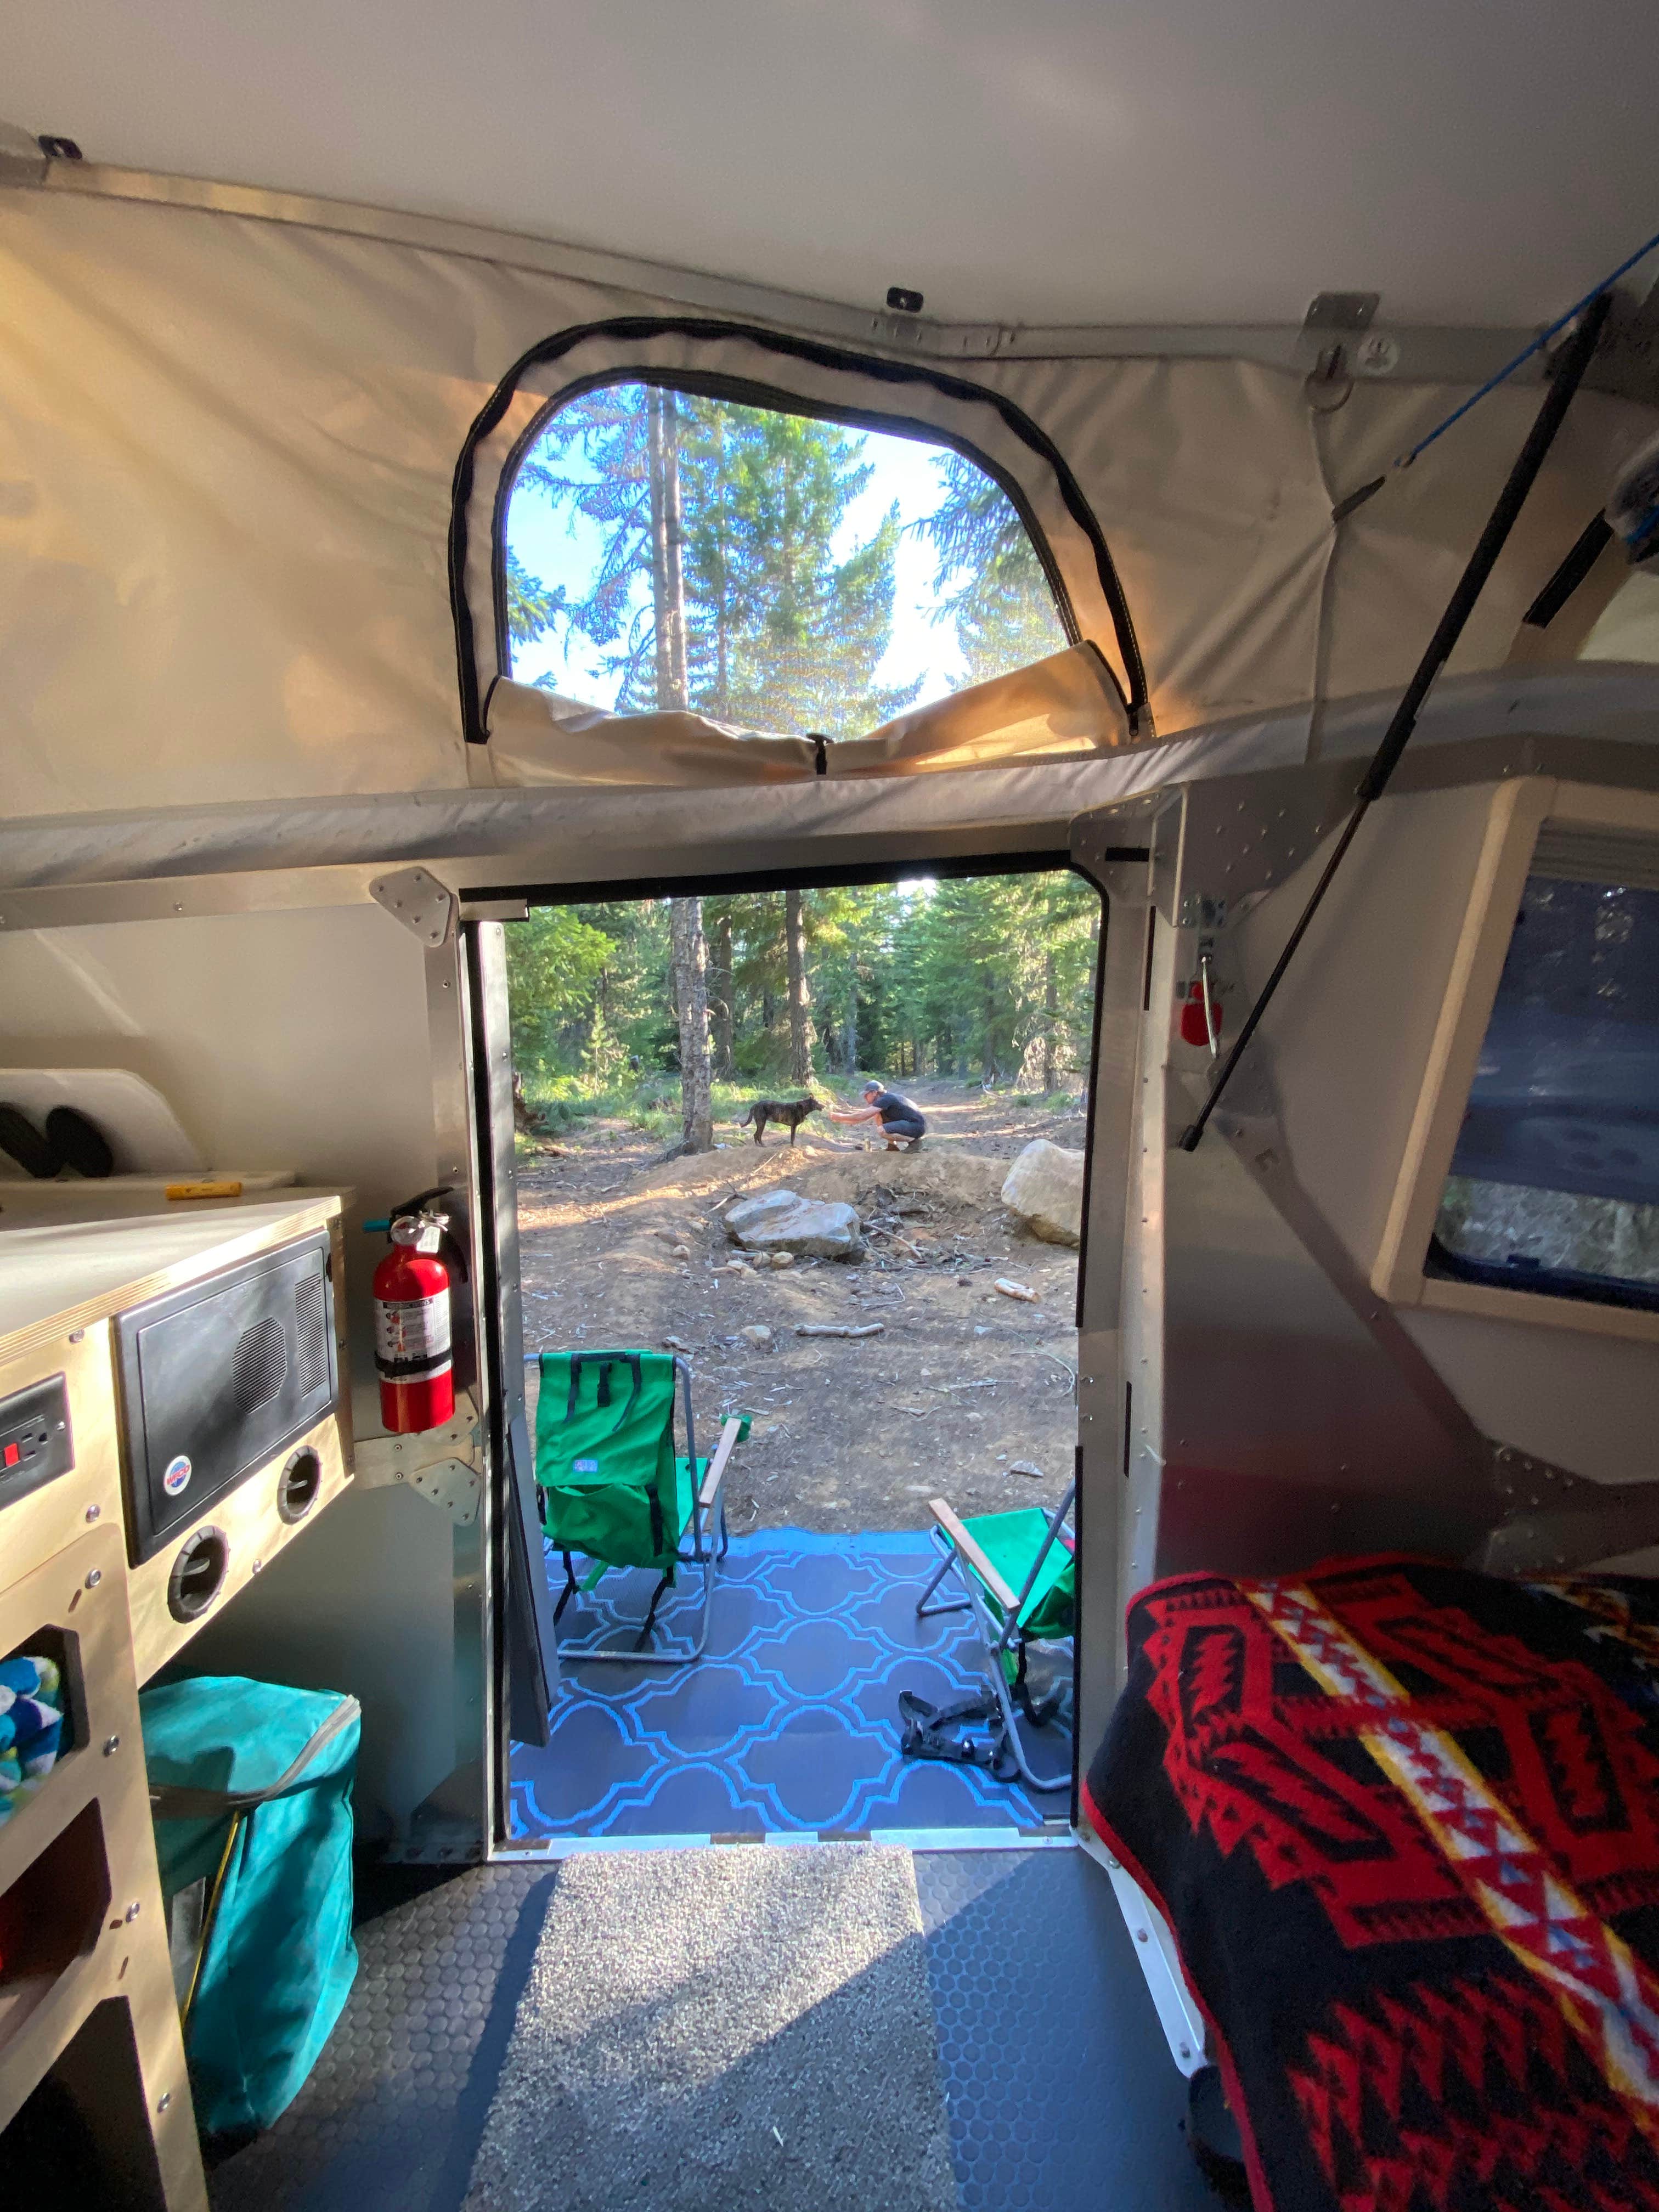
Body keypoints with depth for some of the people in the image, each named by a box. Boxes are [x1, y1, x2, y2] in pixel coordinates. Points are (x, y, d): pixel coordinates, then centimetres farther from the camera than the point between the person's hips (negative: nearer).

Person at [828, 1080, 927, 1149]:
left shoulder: (885, 1099, -17)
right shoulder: (885, 1099, 12)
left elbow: (863, 1116, -21)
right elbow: (866, 1112, 18)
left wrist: (841, 1117, -13)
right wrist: (842, 1111, 12)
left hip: (917, 1127, -10)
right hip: (908, 1123, 10)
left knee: (883, 1131, -28)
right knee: (877, 1115, 8)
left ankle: (914, 1141, -8)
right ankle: (892, 1145, 12)